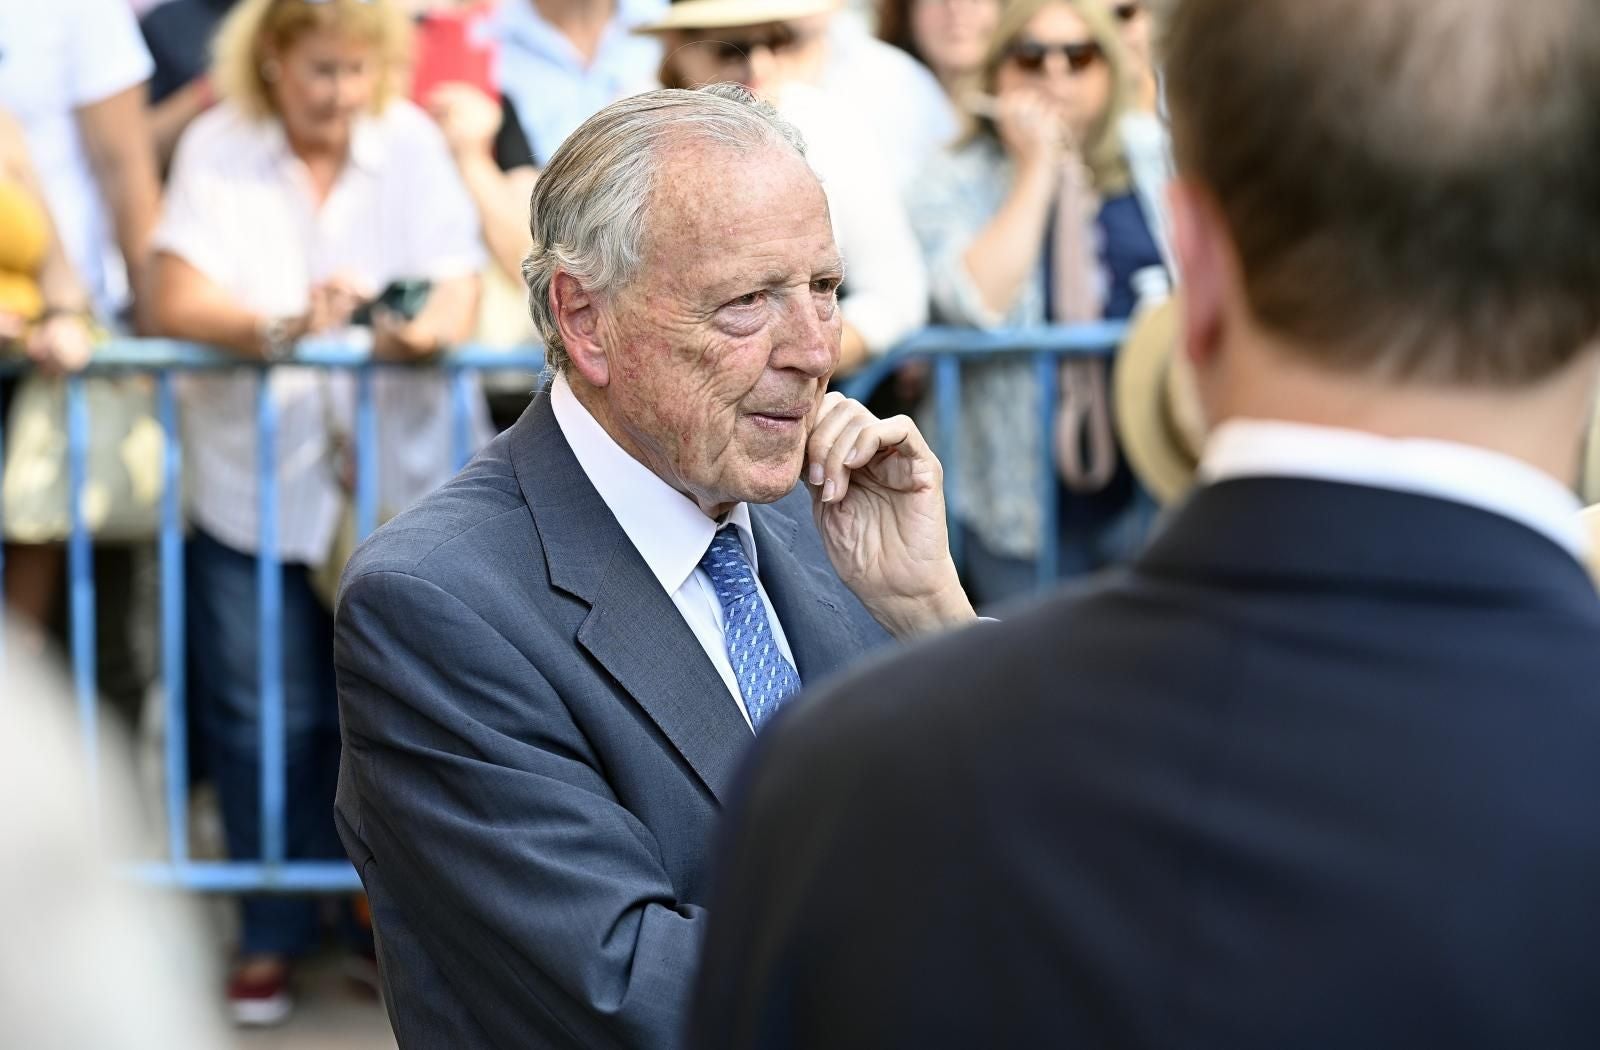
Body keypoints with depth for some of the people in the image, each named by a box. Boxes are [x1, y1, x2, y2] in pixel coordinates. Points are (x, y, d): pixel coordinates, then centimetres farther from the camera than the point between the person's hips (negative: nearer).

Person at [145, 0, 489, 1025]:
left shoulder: (413, 141, 3)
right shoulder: (218, 147, -2)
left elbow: (460, 287, -4)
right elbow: (179, 302, -11)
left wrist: (427, 329, -28)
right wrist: (284, 328, -30)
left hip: (407, 469, 1)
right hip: (258, 475, -1)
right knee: (264, 712, 0)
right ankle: (274, 934, 15)